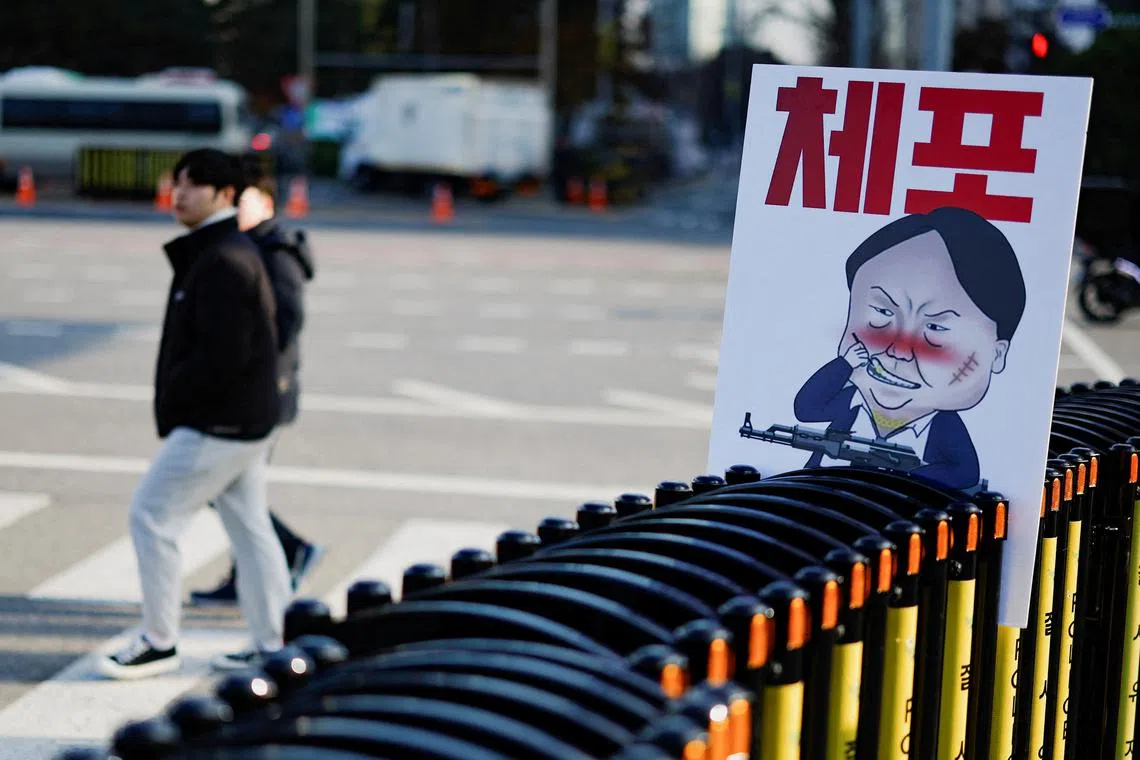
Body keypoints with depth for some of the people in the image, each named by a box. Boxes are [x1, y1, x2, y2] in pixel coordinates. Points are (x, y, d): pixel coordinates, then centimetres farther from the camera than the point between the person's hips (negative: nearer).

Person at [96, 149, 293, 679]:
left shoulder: (222, 261, -18)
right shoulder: (235, 252, 14)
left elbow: (223, 355, -25)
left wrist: (172, 401, -12)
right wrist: (175, 402, 11)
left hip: (217, 426, -10)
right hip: (244, 421, 10)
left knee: (151, 517, -2)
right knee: (249, 526, 13)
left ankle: (159, 643, 6)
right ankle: (272, 645, 18)